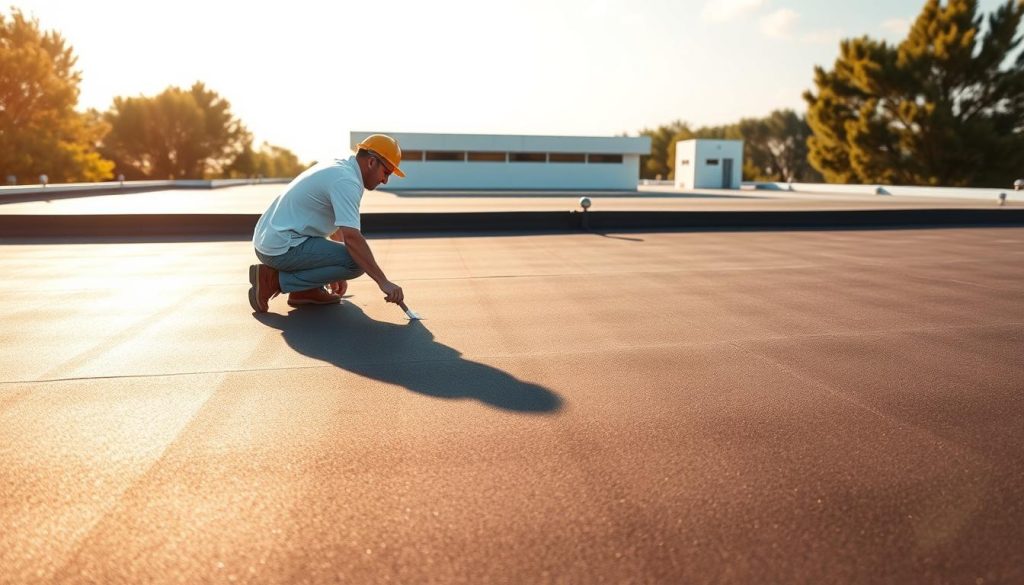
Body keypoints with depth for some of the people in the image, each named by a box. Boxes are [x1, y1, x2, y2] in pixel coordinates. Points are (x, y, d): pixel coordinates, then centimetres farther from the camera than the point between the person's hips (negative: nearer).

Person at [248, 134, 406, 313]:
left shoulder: (338, 166, 15)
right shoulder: (346, 180, -17)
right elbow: (351, 237, -27)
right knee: (357, 262, -17)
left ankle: (305, 290, 10)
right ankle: (275, 280, -9)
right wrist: (383, 282, -26)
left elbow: (338, 227, 24)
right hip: (282, 249, -10)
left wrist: (337, 273, 28)